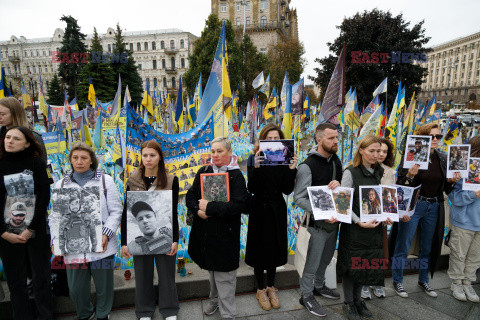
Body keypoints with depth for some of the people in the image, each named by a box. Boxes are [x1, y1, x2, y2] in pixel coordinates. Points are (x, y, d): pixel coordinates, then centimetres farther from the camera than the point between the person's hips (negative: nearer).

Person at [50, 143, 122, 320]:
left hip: (101, 246, -2)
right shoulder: (60, 184, 9)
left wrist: (106, 233, -14)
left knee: (104, 286, 11)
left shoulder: (105, 180, 1)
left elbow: (116, 211, -2)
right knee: (76, 289, 13)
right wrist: (56, 240, -2)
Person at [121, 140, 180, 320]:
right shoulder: (133, 181, -1)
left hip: (164, 237, -1)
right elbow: (126, 212, 2)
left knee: (166, 274, 11)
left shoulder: (171, 181, -5)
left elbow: (173, 213, -3)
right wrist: (124, 242, -1)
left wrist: (175, 240, -7)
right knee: (142, 275, 15)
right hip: (139, 238, 2)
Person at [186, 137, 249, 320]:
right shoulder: (203, 172, 4)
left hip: (225, 234, -5)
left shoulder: (236, 175, -10)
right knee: (211, 270, 23)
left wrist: (209, 207, -22)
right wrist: (198, 209, -15)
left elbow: (239, 205, -21)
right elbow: (190, 196, 6)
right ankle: (215, 300, 46)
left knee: (224, 276, 4)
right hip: (204, 232, 5)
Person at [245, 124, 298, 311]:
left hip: (277, 211, 3)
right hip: (260, 210, -3)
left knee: (274, 247, 15)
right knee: (260, 248, 9)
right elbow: (252, 189, -17)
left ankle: (271, 287, 35)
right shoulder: (254, 159, -9)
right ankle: (261, 289, 29)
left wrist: (291, 170, -19)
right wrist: (256, 167, -31)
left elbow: (287, 190, -7)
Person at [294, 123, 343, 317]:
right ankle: (306, 296, 28)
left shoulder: (336, 160, 4)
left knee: (326, 258, 24)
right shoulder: (307, 166, -20)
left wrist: (338, 183, -14)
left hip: (334, 219, 7)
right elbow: (299, 198, -20)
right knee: (313, 262, 7)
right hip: (318, 223, -7)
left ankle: (319, 286, 47)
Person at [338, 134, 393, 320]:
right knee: (352, 264, 6)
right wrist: (360, 222, -21)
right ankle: (349, 303, 25)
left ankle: (358, 300, 33)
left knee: (367, 263, 14)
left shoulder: (378, 173, 7)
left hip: (373, 227, 6)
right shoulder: (350, 173, -11)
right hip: (354, 227, -6)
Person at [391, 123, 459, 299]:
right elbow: (400, 185, -10)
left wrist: (451, 181, -6)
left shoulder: (443, 159, 7)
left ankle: (423, 280, 36)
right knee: (403, 246, 3)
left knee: (428, 247, 17)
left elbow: (445, 188, 14)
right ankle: (397, 281, 19)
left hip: (434, 207, 6)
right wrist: (409, 176, -28)